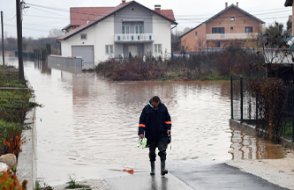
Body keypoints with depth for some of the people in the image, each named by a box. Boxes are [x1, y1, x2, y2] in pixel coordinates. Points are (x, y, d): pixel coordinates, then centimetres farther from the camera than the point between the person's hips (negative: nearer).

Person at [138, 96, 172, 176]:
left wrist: (168, 128, -1)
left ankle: (163, 168, -8)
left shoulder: (163, 107, 1)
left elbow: (168, 119, 10)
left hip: (162, 134, 0)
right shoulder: (146, 109, -4)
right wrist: (141, 132, -10)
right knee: (152, 152, 9)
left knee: (162, 150, -10)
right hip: (151, 135, 0)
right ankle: (152, 169, 20)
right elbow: (142, 122, -3)